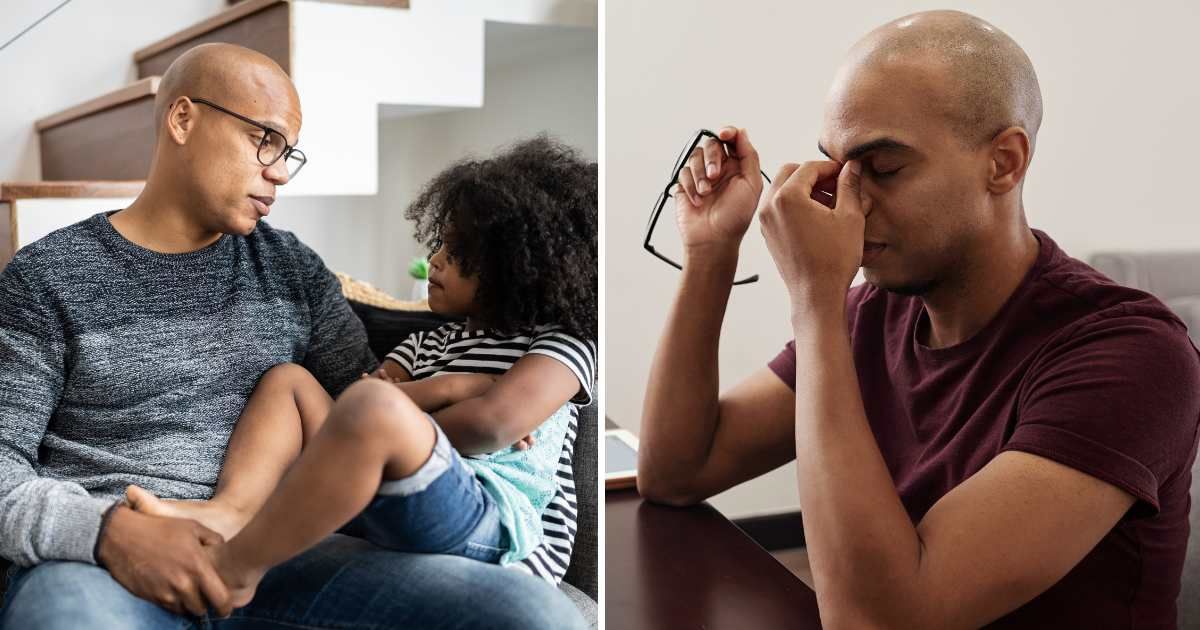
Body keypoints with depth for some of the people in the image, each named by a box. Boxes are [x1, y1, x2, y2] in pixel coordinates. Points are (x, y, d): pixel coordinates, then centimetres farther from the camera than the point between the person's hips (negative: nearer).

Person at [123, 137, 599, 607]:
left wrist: (402, 430, -1)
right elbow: (351, 405, 11)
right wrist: (446, 389, -5)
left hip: (494, 525, -8)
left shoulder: (561, 343, 4)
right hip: (393, 507, 8)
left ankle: (232, 571, -20)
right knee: (288, 379, 11)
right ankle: (228, 512, -17)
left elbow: (492, 421, -14)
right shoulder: (427, 344, 26)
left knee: (375, 408, -34)